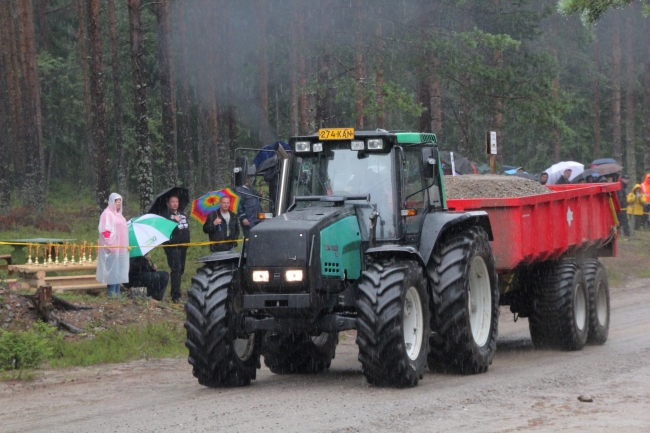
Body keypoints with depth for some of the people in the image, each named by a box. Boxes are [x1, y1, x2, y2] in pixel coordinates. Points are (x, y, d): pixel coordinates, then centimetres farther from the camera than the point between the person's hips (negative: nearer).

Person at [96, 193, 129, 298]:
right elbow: (104, 230, -15)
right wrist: (111, 245, -21)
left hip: (121, 248, 9)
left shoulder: (118, 214, 19)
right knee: (112, 269, -10)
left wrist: (126, 245, 18)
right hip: (112, 248, -9)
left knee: (119, 271, 7)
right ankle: (111, 293, -10)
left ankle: (117, 293, 10)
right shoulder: (107, 214, -8)